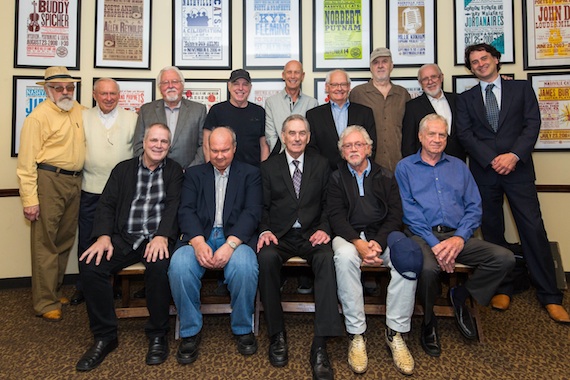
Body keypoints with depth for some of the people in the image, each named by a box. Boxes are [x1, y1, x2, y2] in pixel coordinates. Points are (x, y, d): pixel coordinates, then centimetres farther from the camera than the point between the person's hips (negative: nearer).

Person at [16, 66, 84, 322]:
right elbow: (26, 161, -11)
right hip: (49, 181, -7)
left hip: (74, 182, 7)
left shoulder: (79, 111, 12)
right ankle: (45, 303, 9)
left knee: (65, 241, 15)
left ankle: (54, 291, 30)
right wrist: (29, 199, -16)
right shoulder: (39, 116, -8)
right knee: (45, 243, -2)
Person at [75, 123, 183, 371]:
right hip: (124, 238, 3)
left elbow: (174, 205, -3)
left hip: (157, 239, -2)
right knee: (89, 264, -22)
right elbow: (106, 204, 8)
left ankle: (157, 334, -11)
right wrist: (103, 236, -11)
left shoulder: (175, 171, 11)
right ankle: (104, 336, -5)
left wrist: (162, 236, -20)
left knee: (159, 265, -34)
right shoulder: (123, 169, 16)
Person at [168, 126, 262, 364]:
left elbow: (252, 212, -1)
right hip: (199, 236, 2)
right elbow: (186, 211, 4)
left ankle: (242, 329, -7)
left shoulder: (250, 174, 13)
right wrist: (198, 242, -16)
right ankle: (190, 331, -7)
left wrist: (230, 245, -18)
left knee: (244, 265, -33)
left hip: (235, 237, -1)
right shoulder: (194, 174, 18)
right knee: (179, 264, -29)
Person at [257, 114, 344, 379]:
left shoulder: (321, 164, 14)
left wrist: (324, 229, -10)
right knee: (266, 258, -33)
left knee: (327, 258, -33)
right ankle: (277, 335, -16)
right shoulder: (268, 167, 13)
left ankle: (320, 345, -30)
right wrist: (264, 231, -12)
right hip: (279, 236, 0)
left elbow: (328, 203, 8)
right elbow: (262, 207, 8)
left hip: (311, 235, 0)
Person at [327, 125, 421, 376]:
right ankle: (356, 335, -25)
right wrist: (359, 244, -18)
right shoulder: (336, 179, 13)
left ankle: (395, 333, -17)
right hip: (349, 235, -1)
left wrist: (378, 242, -14)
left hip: (382, 234, 1)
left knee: (408, 259, -30)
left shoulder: (386, 177, 16)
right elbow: (336, 216, -1)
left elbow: (395, 215, 5)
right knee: (344, 257, -36)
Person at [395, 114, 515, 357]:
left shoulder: (458, 166, 20)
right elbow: (409, 211, -4)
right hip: (423, 235, -4)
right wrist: (434, 244, -15)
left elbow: (474, 207, 10)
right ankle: (429, 321, -3)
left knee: (504, 258, -18)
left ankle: (460, 297, 7)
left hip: (457, 236, 4)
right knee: (427, 268, -35)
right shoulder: (405, 167, 9)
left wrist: (460, 237, -9)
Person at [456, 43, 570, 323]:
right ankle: (502, 288, 18)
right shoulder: (466, 98, 12)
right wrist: (492, 159, -11)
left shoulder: (521, 88, 11)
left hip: (518, 169, -1)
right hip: (483, 172, 1)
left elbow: (532, 124, 1)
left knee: (533, 229, -3)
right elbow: (465, 134, 1)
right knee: (492, 230, 6)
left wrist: (514, 155, -14)